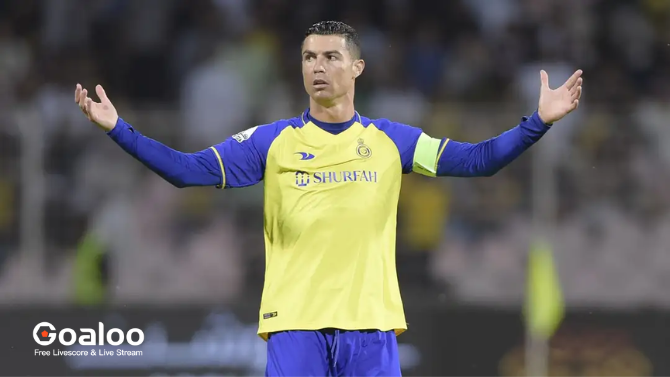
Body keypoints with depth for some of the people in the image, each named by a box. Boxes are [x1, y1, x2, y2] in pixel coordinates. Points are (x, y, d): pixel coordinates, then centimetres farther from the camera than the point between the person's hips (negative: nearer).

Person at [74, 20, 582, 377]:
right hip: (296, 325, -1)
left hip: (371, 323, 1)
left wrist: (539, 122, -6)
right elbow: (189, 170, 0)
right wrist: (118, 128, -10)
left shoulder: (390, 141, 8)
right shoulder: (272, 142, 5)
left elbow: (478, 160, 6)